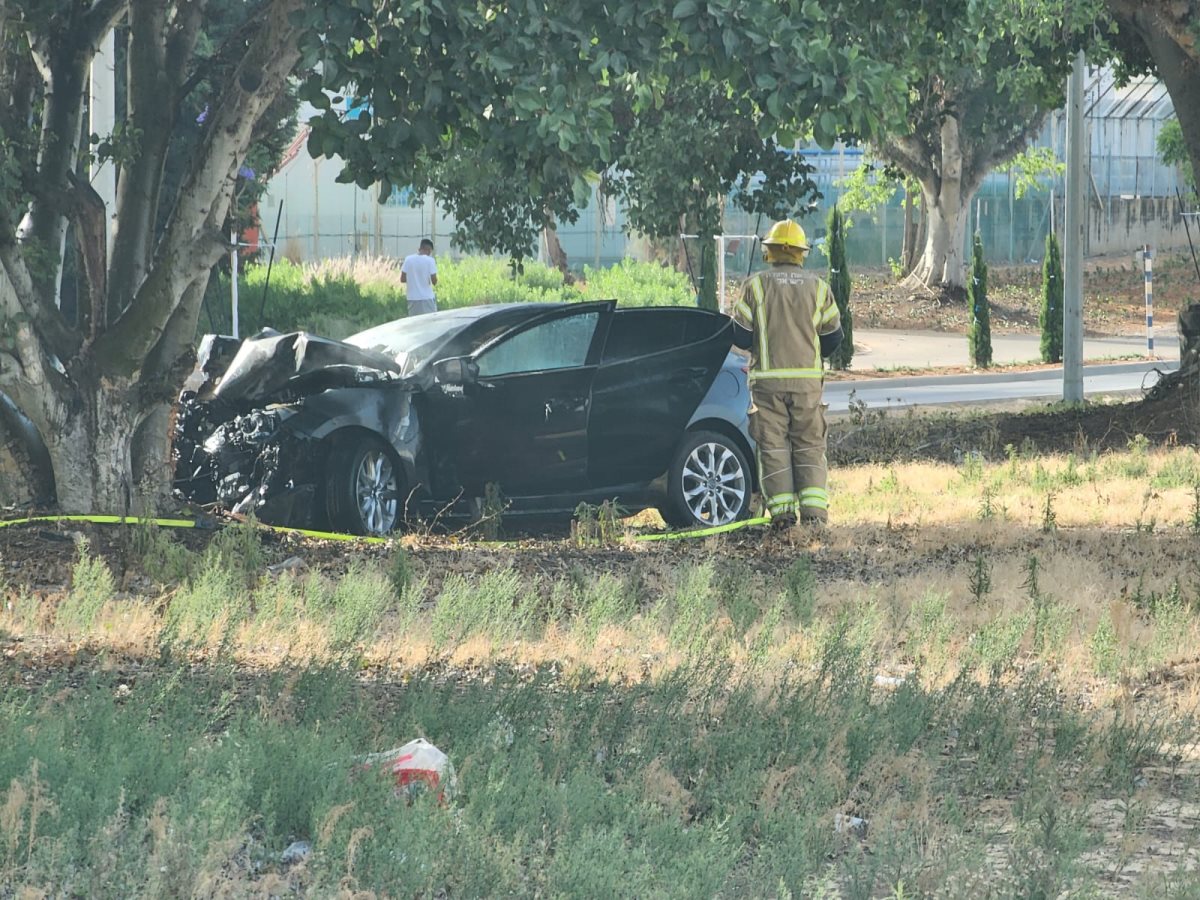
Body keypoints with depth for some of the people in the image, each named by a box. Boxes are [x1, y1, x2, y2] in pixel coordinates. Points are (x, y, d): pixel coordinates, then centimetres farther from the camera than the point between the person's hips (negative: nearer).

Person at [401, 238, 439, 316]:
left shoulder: (408, 259, 1)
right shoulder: (429, 260, -9)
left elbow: (402, 279, 3)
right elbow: (434, 281, -10)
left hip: (413, 298, 3)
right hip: (427, 298, -3)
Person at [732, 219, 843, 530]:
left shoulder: (754, 286, -3)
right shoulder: (818, 287, 4)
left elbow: (741, 337, -3)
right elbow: (833, 338, 7)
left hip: (767, 380, -2)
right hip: (807, 379, 2)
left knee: (773, 446, 2)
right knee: (809, 446, 7)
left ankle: (782, 510, -4)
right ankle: (813, 508, -2)